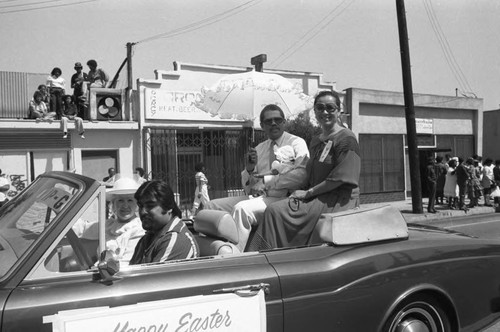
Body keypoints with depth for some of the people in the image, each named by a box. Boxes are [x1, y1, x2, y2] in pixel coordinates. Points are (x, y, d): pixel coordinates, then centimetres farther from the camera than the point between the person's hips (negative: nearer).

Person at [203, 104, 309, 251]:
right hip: (256, 197, 7)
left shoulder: (296, 143, 3)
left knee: (242, 209, -31)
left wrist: (265, 182, -14)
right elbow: (247, 186, 19)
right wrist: (249, 169, -4)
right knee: (212, 206, -5)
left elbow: (301, 174, -17)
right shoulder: (259, 148, 19)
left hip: (281, 198, -6)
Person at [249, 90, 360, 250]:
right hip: (318, 197, 8)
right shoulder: (315, 141, 19)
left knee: (276, 211, -22)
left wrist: (308, 192, -14)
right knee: (274, 209, -14)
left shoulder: (346, 138, -7)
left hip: (338, 201, -8)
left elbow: (340, 178, -15)